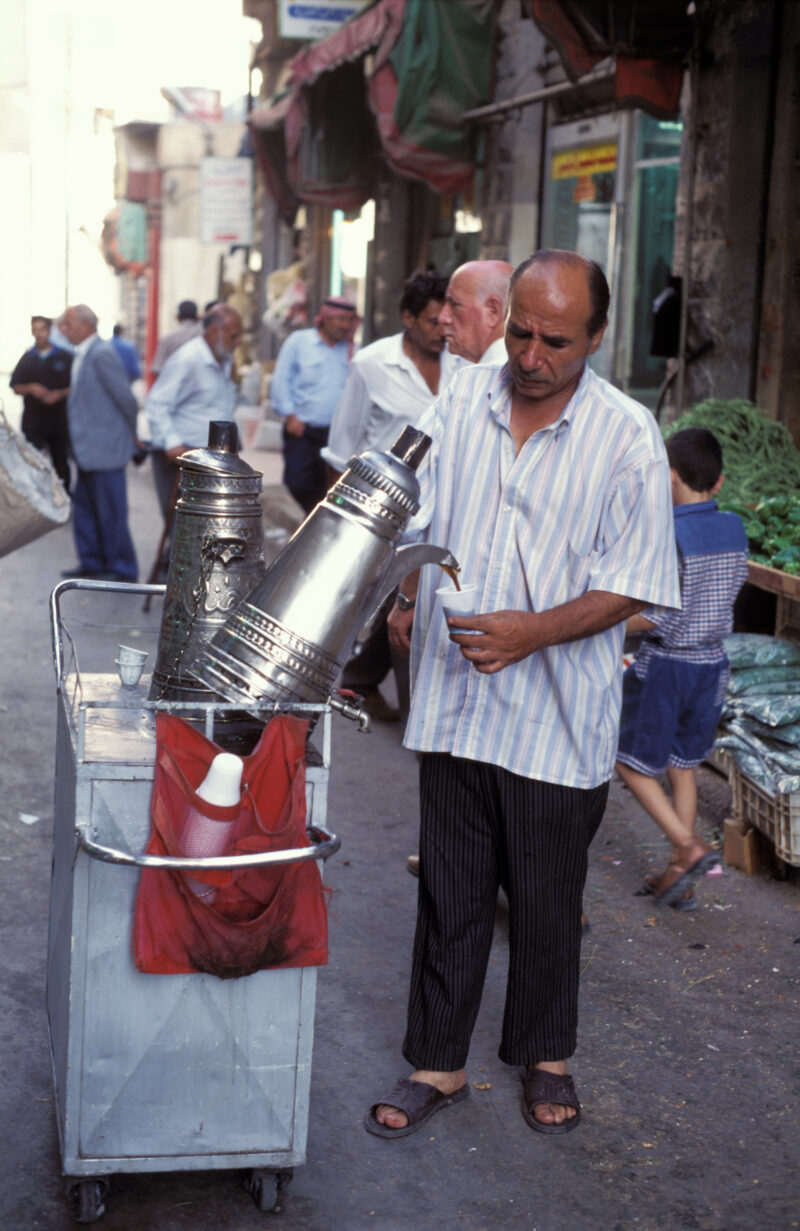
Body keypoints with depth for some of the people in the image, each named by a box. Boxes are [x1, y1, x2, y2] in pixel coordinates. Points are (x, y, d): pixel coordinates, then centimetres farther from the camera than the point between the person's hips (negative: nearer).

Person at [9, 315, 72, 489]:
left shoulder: (64, 357, 1)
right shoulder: (27, 359, 8)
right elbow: (16, 387, 7)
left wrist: (60, 394, -18)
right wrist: (31, 388, -13)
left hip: (59, 421, -1)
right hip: (33, 421, 1)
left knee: (61, 463, 8)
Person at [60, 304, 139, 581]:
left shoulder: (101, 354, -17)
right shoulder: (83, 355, 13)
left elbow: (126, 398, -16)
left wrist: (132, 434, -4)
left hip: (105, 449, -10)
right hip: (88, 450, 10)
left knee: (111, 512, -1)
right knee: (84, 508, 16)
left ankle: (123, 570, 9)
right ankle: (92, 563, 27)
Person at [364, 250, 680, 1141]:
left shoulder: (627, 436, -8)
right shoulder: (460, 401, 2)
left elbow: (632, 584, -9)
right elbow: (415, 519, 10)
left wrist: (533, 631, -22)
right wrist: (406, 598, -8)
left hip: (558, 717, -2)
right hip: (453, 700, 3)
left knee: (546, 901, 12)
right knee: (449, 893, 12)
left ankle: (544, 1057, 35)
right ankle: (437, 1064, 28)